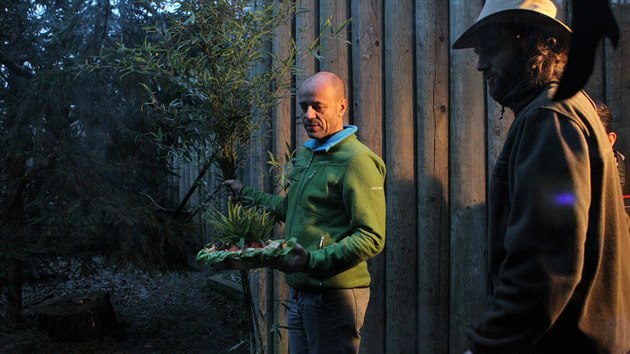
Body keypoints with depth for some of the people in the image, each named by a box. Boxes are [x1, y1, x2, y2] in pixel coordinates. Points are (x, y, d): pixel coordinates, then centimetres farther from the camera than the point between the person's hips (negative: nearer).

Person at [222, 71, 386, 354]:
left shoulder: (356, 160, -16)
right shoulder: (305, 154, 14)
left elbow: (371, 237, -22)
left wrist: (313, 261, -29)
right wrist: (246, 194, 32)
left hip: (334, 295, -8)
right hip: (299, 293, 8)